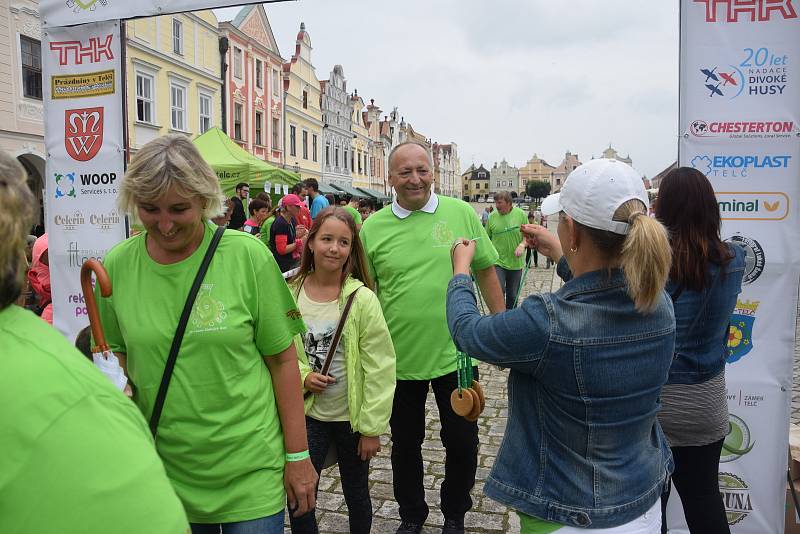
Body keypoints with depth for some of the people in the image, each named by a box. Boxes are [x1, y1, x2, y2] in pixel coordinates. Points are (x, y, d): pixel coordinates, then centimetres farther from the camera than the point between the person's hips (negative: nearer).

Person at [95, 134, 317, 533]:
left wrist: (297, 455, -5)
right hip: (161, 469, 3)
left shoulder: (247, 256, -13)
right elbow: (116, 355, 9)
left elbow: (283, 359, -7)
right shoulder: (117, 265, -5)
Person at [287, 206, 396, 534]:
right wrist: (302, 374, -14)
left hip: (353, 417, -1)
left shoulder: (362, 299, -15)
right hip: (307, 415, 2)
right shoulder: (290, 294, -6)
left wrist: (372, 427, -11)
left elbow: (379, 368, -12)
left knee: (356, 495, 17)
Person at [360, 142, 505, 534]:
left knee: (462, 442, 14)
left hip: (455, 353, 0)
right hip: (398, 357, 1)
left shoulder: (461, 213, -3)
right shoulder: (373, 227, -2)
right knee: (405, 444, 17)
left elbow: (486, 270, 4)